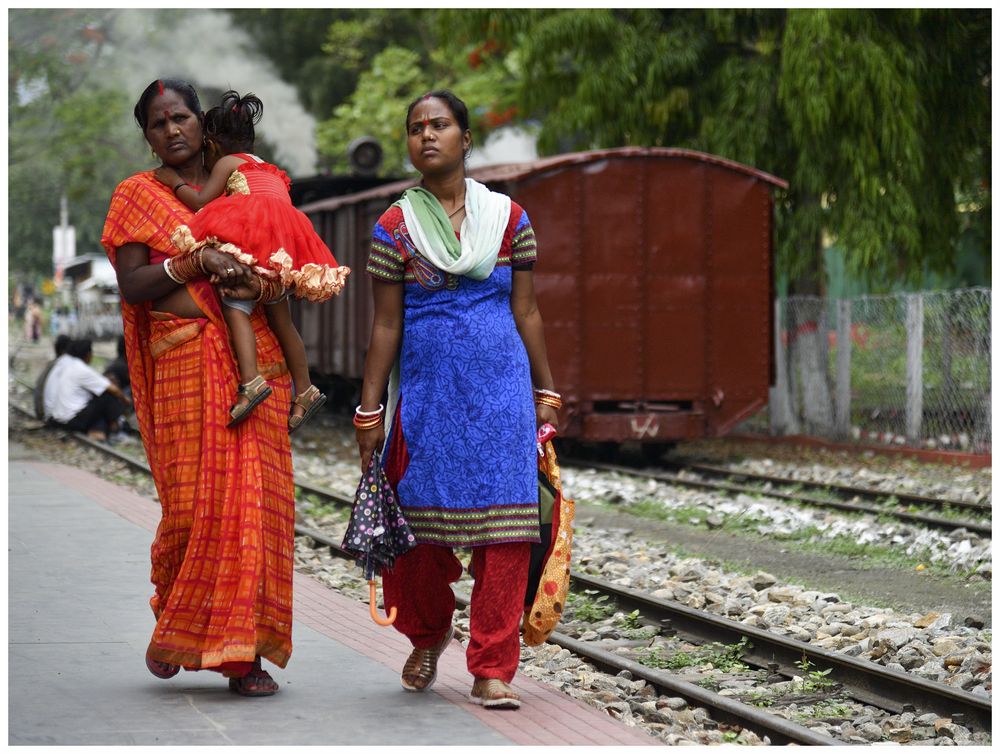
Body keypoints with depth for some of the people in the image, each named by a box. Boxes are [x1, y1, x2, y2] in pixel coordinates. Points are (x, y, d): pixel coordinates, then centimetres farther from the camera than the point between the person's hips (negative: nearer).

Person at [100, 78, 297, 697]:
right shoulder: (138, 196, 9)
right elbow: (131, 286, -2)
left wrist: (259, 283, -9)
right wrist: (196, 263, -15)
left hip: (253, 359, 3)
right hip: (182, 362, -2)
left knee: (253, 499, -5)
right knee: (192, 501, -8)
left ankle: (245, 652, -1)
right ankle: (173, 624, 17)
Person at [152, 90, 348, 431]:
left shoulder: (227, 162, 12)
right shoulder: (268, 170, 35)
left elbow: (201, 201, 3)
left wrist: (174, 182, 16)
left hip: (252, 237, -8)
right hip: (286, 245, 8)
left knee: (235, 305, -13)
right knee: (279, 317, 15)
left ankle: (250, 380, -31)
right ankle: (305, 390, 16)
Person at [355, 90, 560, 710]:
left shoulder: (507, 217, 6)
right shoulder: (395, 227, 4)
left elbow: (527, 311, 9)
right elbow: (386, 325, 5)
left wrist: (546, 392, 8)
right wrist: (369, 410, 2)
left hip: (500, 385, 0)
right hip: (426, 385, 0)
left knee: (503, 524, -6)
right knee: (423, 520, 5)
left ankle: (491, 669, -1)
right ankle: (428, 636, 33)